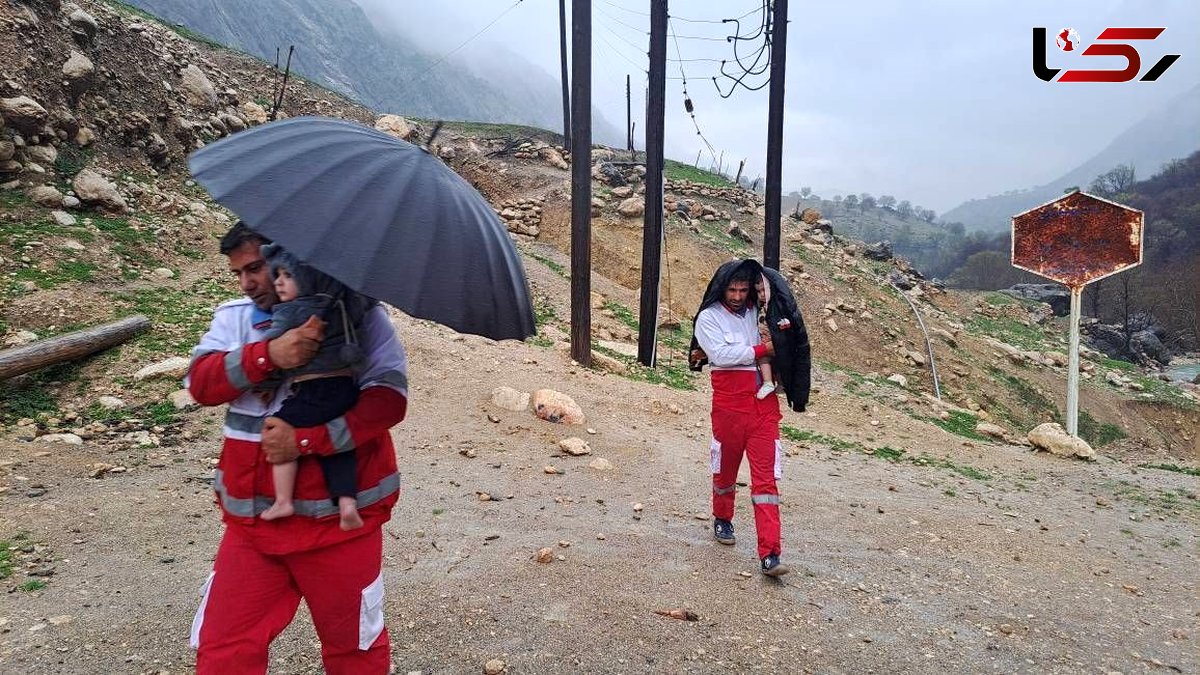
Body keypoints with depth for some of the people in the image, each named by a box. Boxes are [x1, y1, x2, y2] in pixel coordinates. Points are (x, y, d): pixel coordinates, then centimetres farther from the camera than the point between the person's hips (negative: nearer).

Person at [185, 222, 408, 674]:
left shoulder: (355, 311, -6)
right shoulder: (234, 317, 8)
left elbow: (389, 396, -16)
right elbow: (201, 382, -8)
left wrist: (306, 439, -24)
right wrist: (268, 355, -26)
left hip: (338, 515, -3)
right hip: (252, 518, 4)